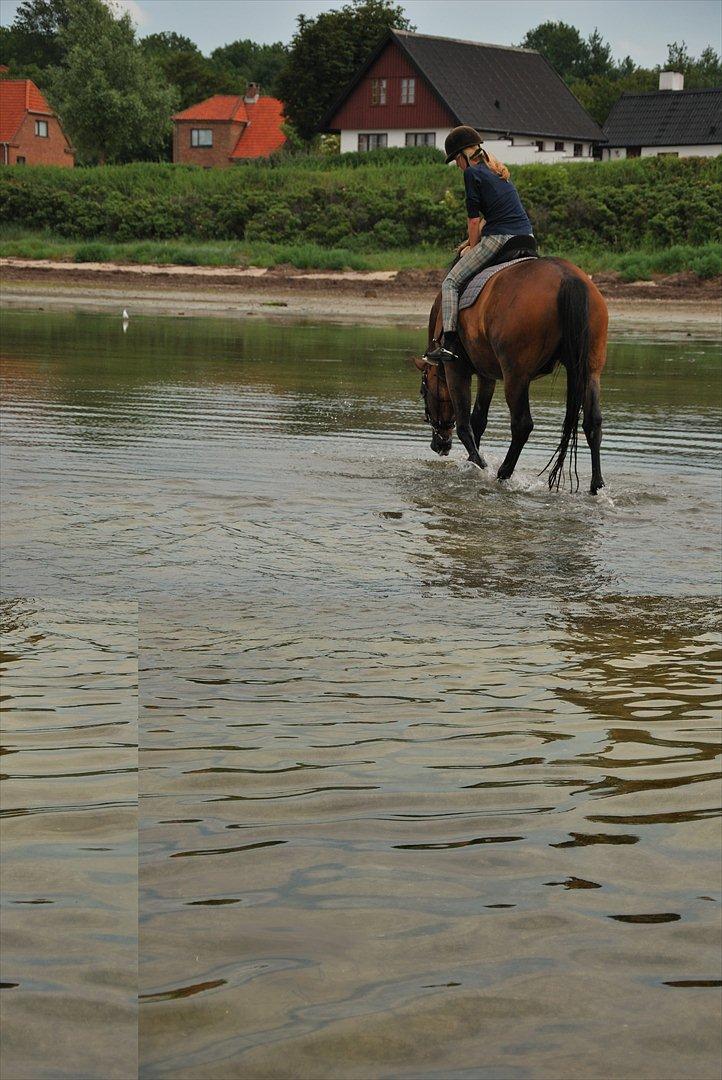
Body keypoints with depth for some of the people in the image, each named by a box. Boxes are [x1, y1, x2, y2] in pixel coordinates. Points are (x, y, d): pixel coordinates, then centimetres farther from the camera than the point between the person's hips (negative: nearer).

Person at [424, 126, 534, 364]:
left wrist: (473, 247, 10)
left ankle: (449, 344, -13)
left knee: (451, 282, -1)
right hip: (527, 237, 8)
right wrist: (473, 241, 23)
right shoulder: (498, 170, 22)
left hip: (499, 238, -8)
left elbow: (474, 218, -3)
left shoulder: (472, 172, -3)